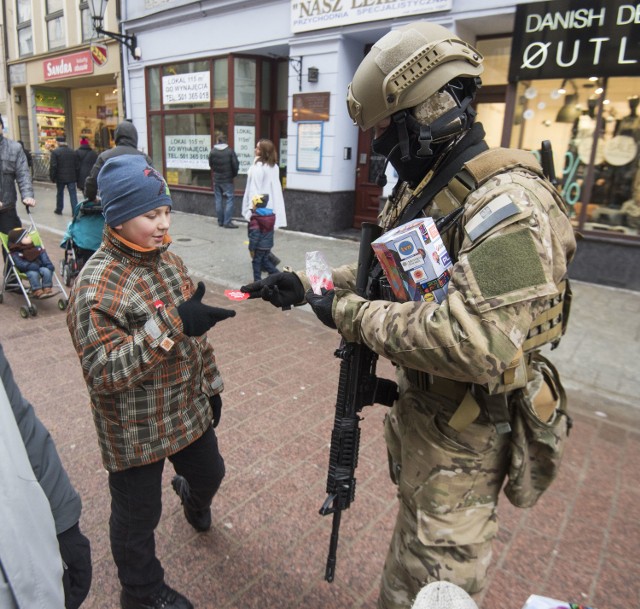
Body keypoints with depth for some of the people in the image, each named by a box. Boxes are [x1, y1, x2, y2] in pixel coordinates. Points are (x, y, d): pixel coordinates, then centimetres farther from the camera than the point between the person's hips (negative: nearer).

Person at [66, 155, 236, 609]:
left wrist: (211, 384, 15)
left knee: (210, 472, 26)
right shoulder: (96, 286, -24)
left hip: (189, 410, 7)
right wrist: (173, 324, -39)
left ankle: (193, 497, 64)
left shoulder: (168, 260, 0)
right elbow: (104, 373, -31)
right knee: (138, 514, 15)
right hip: (135, 431, -6)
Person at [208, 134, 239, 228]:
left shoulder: (212, 151, -2)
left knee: (218, 200, 10)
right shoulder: (230, 151, -11)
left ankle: (220, 221, 15)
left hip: (216, 179, 3)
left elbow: (210, 165, 6)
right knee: (229, 200, 0)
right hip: (227, 180, -3)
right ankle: (227, 222, -5)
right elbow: (235, 165, -9)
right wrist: (233, 175, 8)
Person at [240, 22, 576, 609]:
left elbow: (478, 347, -38)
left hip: (464, 430, -8)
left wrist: (353, 316, -27)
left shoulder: (508, 208, -28)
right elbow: (386, 270, 14)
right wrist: (306, 284, 3)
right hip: (417, 403, 9)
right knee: (413, 543, 31)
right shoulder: (423, 188, 3)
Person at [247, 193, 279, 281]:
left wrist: (251, 248, -15)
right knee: (265, 260, 22)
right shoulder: (271, 214, 5)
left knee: (256, 262, 7)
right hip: (268, 244, 7)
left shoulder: (255, 217, -18)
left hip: (259, 245, -7)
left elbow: (254, 234, -21)